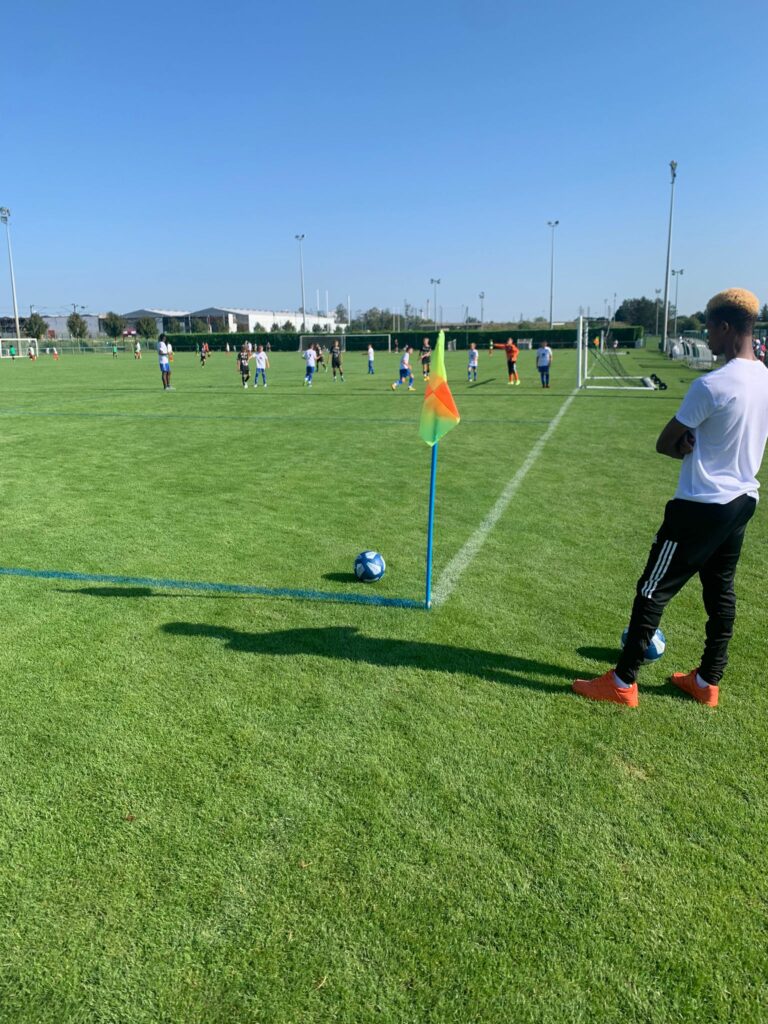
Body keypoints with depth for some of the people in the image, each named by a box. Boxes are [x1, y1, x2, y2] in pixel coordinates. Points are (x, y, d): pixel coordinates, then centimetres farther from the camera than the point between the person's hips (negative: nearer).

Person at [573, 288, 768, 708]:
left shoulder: (712, 385, -21)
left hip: (702, 505, -8)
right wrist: (701, 447, -3)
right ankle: (708, 681, 27)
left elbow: (665, 444, -13)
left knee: (653, 590, 0)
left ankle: (622, 683, 9)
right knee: (721, 591, 16)